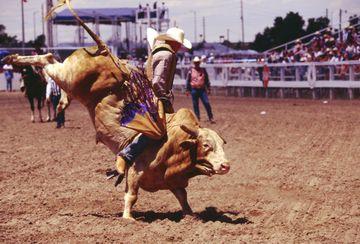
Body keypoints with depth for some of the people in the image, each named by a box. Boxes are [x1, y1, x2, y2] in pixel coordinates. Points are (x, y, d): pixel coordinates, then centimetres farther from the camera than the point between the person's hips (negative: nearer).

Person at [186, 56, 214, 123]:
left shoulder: (203, 70, 6)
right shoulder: (191, 71, 2)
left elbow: (207, 80, 10)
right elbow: (188, 81, 6)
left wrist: (208, 89, 5)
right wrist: (187, 90, 3)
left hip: (202, 89, 0)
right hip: (194, 89, 0)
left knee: (207, 103, -6)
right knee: (195, 104, 5)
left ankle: (211, 118, -2)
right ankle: (197, 117, 14)